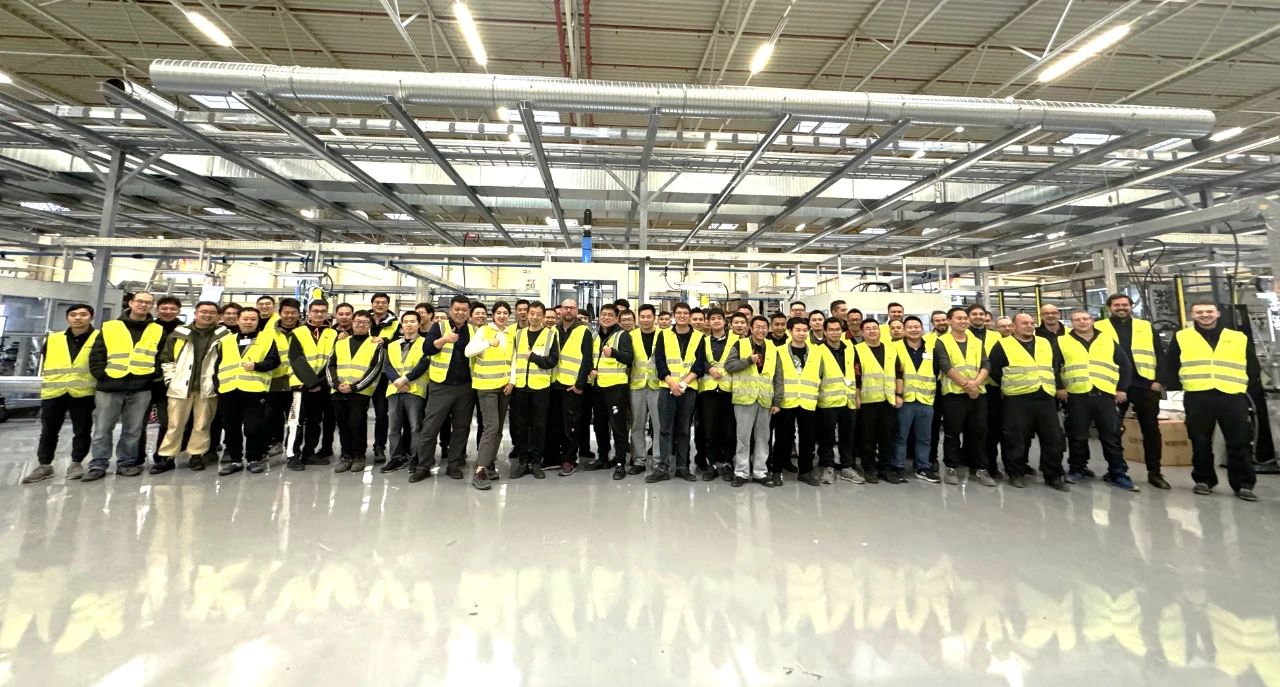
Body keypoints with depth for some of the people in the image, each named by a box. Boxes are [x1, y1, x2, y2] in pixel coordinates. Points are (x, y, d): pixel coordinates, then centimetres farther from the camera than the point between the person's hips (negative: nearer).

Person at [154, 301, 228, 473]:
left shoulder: (224, 336, 0)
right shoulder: (179, 334, 5)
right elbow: (166, 358, 11)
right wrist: (171, 379, 3)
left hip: (207, 388, -1)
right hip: (180, 387, 1)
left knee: (202, 425, 6)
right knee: (175, 424, 7)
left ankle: (196, 455, 17)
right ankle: (166, 457, 17)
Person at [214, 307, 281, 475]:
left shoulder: (267, 338, 6)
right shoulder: (226, 340, 18)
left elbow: (274, 361, -2)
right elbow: (217, 365, 19)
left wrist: (256, 365, -17)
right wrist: (217, 383, 7)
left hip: (254, 389, -4)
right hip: (228, 390, 4)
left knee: (253, 426, -3)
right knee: (231, 427, 11)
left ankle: (256, 458, 10)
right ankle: (234, 459, 21)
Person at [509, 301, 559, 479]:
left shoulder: (551, 334, 1)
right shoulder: (519, 333, 11)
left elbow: (553, 361, -6)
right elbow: (513, 358, 10)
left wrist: (532, 356, -11)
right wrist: (511, 379, 0)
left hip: (541, 386, -3)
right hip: (520, 386, 3)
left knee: (539, 425, 5)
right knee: (521, 425, 8)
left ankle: (536, 462, 15)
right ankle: (522, 461, 19)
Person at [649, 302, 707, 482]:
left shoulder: (698, 337, 6)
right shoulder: (664, 335, 6)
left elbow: (699, 365, 0)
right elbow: (659, 362, 0)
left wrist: (683, 382, -13)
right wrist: (671, 382, -12)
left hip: (689, 389, 1)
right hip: (667, 388, 0)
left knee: (684, 429, 8)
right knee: (665, 428, -2)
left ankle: (682, 467, 16)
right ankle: (663, 468, 3)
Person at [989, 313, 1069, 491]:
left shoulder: (1045, 343, 16)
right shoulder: (1003, 345, 0)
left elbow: (1057, 367, 23)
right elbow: (994, 369, -1)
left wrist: (1060, 386, 17)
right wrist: (1007, 385, 2)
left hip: (1046, 398, 5)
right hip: (1017, 399, -5)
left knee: (1053, 438, 7)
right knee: (1016, 439, -1)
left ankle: (1053, 476, 19)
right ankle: (1016, 474, 12)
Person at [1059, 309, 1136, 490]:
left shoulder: (1108, 341, 13)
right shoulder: (1062, 342, 5)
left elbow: (1125, 365, 15)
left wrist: (1121, 388, 8)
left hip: (1105, 395, 2)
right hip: (1076, 396, -2)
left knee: (1112, 436, 6)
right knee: (1077, 436, 6)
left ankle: (1118, 473, 16)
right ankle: (1077, 469, 18)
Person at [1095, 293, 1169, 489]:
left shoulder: (1146, 327, 11)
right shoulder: (1099, 328, 3)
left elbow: (1160, 354, 8)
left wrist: (1159, 380, -2)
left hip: (1145, 385, 2)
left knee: (1151, 429, 6)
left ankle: (1154, 472, 16)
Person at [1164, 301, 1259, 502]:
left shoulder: (1240, 338, 15)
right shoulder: (1181, 337, 11)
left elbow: (1253, 368, 19)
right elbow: (1171, 367, 11)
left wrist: (1251, 387, 11)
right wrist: (1173, 386, 4)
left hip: (1232, 397, 1)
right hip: (1197, 397, -1)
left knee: (1240, 442, 2)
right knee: (1200, 442, 5)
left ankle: (1243, 484, 11)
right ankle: (1203, 480, 15)